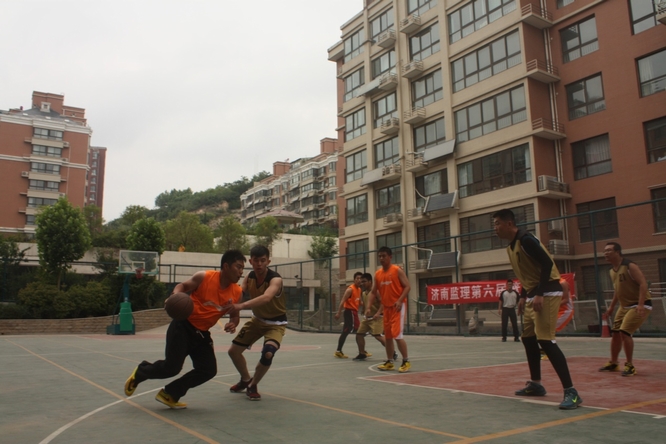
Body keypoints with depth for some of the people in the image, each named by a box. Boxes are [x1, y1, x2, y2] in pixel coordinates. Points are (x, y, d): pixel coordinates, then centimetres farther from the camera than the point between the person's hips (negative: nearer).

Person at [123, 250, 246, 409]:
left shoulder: (237, 293, -3)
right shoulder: (204, 277, -14)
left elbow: (234, 315, 12)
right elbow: (183, 286, 0)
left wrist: (232, 324, -11)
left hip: (202, 333, 6)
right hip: (183, 326, -6)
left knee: (209, 370, -2)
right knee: (172, 367, -10)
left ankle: (169, 394, 16)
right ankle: (139, 373, 23)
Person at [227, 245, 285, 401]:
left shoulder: (275, 279, -31)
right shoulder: (249, 277, -10)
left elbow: (266, 297, -51)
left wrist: (241, 306, -64)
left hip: (275, 323, -6)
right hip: (257, 319, 6)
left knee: (268, 354, -28)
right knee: (233, 350, 7)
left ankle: (252, 386, 0)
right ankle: (246, 380, 36)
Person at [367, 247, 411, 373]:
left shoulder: (397, 270, -7)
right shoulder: (378, 274, 9)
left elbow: (407, 287, -10)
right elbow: (373, 292, 12)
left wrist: (399, 300, -24)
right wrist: (368, 307, 1)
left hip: (397, 307, -6)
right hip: (386, 308, 7)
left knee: (397, 335, -13)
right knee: (387, 336, 10)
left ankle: (406, 361, 1)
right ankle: (390, 362, 20)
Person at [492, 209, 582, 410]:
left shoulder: (525, 240, -15)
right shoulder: (511, 247, 14)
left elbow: (547, 264, -22)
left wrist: (539, 295, -26)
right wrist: (523, 297, 17)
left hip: (547, 293, -10)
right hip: (534, 295, 10)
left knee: (545, 340, -15)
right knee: (528, 339, 15)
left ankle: (571, 392, -12)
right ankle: (535, 384, 27)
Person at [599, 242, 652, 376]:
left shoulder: (630, 266, -18)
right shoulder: (612, 270, 8)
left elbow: (643, 284, -25)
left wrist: (640, 304, -34)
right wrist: (611, 307, 19)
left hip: (639, 305, -9)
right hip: (624, 306, 9)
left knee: (624, 332, -18)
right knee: (615, 333, 10)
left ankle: (630, 366, -4)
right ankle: (613, 363, 26)